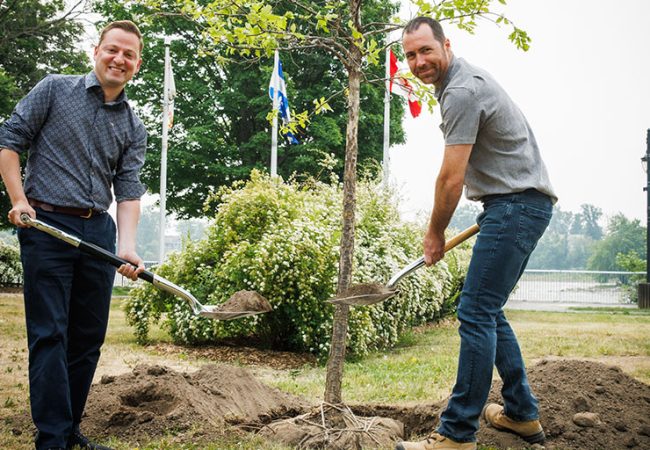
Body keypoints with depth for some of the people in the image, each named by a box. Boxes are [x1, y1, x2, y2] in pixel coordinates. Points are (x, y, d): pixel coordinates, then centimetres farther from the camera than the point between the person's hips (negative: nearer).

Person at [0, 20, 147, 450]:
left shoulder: (134, 128, 11)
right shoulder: (55, 89, 2)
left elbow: (129, 190, 3)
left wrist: (128, 247, -12)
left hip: (99, 231, 5)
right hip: (46, 225, -4)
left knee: (89, 337, 7)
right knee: (50, 335, -6)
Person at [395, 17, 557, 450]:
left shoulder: (462, 92, -16)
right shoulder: (465, 81, 18)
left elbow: (451, 178, -15)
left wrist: (435, 233, -2)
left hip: (516, 204, -11)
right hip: (521, 203, 11)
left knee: (476, 313, -13)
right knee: (488, 311, 14)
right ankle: (523, 413, 22)